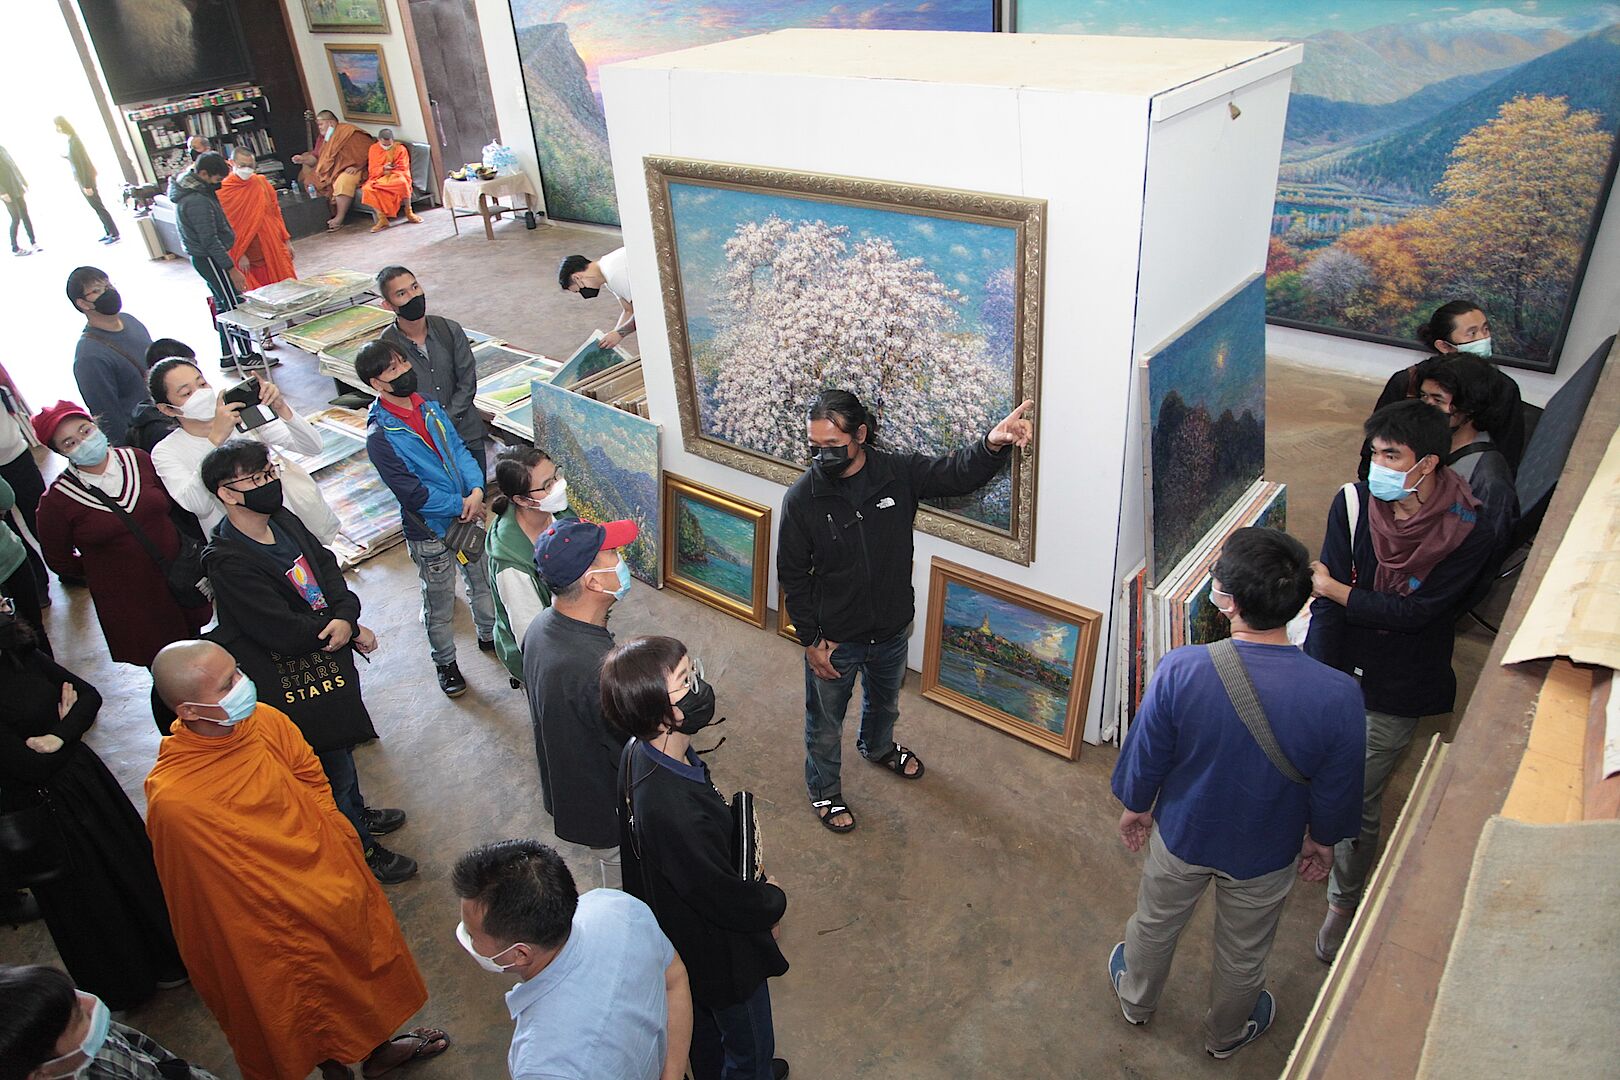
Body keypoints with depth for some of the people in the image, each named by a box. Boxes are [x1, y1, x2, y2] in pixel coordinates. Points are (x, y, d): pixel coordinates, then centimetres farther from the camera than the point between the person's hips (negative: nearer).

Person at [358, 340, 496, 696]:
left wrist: (476, 490, -17)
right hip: (430, 532, -6)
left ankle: (489, 634, 49)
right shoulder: (380, 436, -21)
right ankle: (445, 662, 35)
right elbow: (411, 492, -22)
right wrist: (460, 505, -16)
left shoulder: (428, 405, -1)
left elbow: (458, 448, 0)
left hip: (468, 515, 6)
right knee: (439, 603, 13)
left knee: (483, 581, 24)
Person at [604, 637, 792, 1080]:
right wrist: (774, 900, -10)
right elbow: (729, 902, -29)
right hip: (721, 954, -8)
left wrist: (750, 882, 7)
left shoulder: (642, 751, -17)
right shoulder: (677, 812, -45)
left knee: (707, 1022, 36)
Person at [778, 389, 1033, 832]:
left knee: (885, 701, 31)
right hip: (833, 636, -3)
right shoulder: (802, 497, -21)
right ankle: (824, 789, 46)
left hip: (891, 629, 3)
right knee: (825, 721, 18)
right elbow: (792, 575, -12)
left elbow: (958, 473, -20)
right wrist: (810, 639, -11)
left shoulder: (900, 473, -16)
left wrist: (993, 443, -43)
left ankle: (878, 747, 64)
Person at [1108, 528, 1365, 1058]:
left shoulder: (1180, 670, -33)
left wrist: (1135, 806, 5)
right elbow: (1337, 790, -13)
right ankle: (1227, 1033, 58)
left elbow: (1146, 756, -16)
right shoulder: (1338, 696, -31)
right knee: (1244, 953, 30)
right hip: (1265, 854, 1)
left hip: (1181, 835, 0)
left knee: (1155, 922, 30)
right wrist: (1323, 839, 8)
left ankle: (1136, 1000, 58)